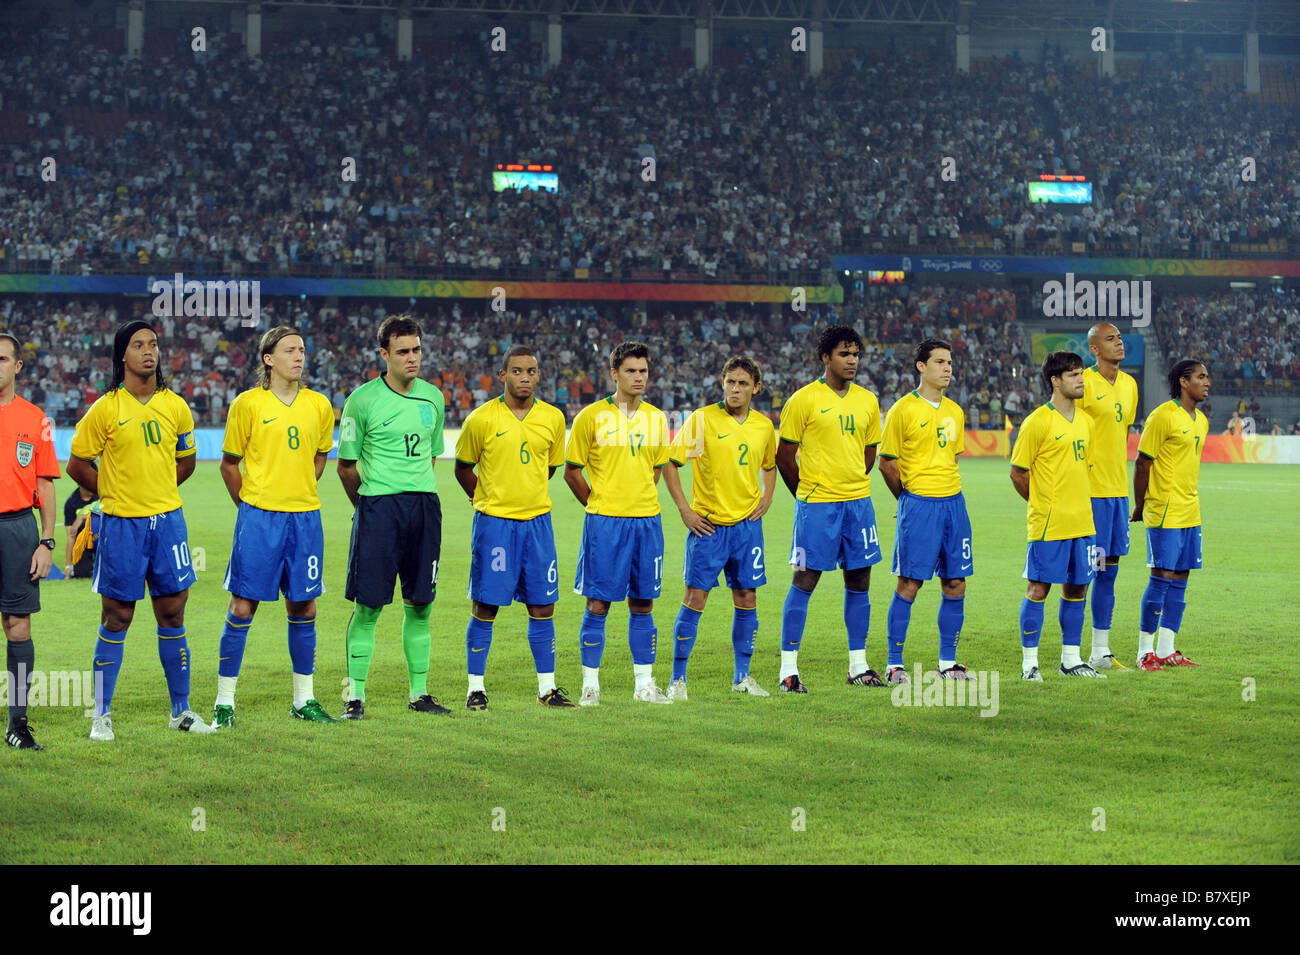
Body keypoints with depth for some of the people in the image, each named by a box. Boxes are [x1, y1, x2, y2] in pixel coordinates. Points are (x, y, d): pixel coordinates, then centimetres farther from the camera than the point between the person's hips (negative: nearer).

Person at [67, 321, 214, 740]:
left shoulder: (175, 406, 5)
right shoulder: (106, 409, -6)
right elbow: (77, 464, 1)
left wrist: (158, 491, 9)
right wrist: (113, 494, 3)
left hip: (167, 520, 3)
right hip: (121, 526, -3)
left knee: (172, 615, 7)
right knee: (117, 619, 1)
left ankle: (181, 711, 16)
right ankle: (102, 715, 9)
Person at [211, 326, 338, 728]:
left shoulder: (319, 405, 6)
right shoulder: (248, 404, -4)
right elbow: (229, 463, 5)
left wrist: (301, 492, 12)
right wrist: (249, 505, 2)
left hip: (305, 517, 3)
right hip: (258, 517, -3)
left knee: (303, 608, 7)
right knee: (242, 607, -2)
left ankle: (304, 699, 19)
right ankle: (225, 702, 5)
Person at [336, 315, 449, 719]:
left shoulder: (432, 397, 9)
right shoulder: (363, 400, -5)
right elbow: (346, 465, 2)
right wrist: (369, 502, 6)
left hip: (424, 504, 5)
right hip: (379, 507, -4)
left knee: (420, 604, 8)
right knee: (368, 605, -4)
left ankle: (419, 692, 16)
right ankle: (355, 695, 2)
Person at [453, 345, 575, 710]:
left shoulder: (553, 418, 4)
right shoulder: (482, 419, -6)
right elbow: (463, 468, 7)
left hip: (537, 520, 3)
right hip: (493, 522, -3)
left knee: (542, 607, 5)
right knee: (485, 607, -1)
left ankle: (547, 688, 14)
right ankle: (475, 688, 8)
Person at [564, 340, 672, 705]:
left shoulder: (656, 418, 9)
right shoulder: (592, 417, -3)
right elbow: (572, 471, 3)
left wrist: (640, 498, 12)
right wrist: (598, 503, 1)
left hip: (647, 520, 4)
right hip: (604, 523, -4)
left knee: (643, 604, 7)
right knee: (598, 604, -2)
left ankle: (644, 684, 13)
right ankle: (590, 685, 5)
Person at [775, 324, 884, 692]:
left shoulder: (867, 401, 9)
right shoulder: (804, 400, -6)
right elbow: (784, 456, -2)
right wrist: (807, 494, 5)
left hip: (858, 502, 5)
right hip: (816, 506, -5)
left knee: (859, 581, 7)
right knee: (804, 580, -5)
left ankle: (858, 667, 17)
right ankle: (788, 669, -1)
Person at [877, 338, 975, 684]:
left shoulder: (954, 412, 12)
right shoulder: (903, 410, -6)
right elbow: (887, 463, -3)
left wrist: (948, 493, 14)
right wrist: (910, 498, 3)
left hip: (953, 501, 6)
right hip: (918, 504, -6)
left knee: (955, 584, 6)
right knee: (909, 583, -5)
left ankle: (948, 662, 15)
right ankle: (895, 664, 1)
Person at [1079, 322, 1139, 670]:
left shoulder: (1129, 384, 13)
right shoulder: (1084, 383, -10)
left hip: (1118, 491, 7)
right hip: (1090, 493, -7)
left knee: (1109, 569, 10)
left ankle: (1101, 651, 15)